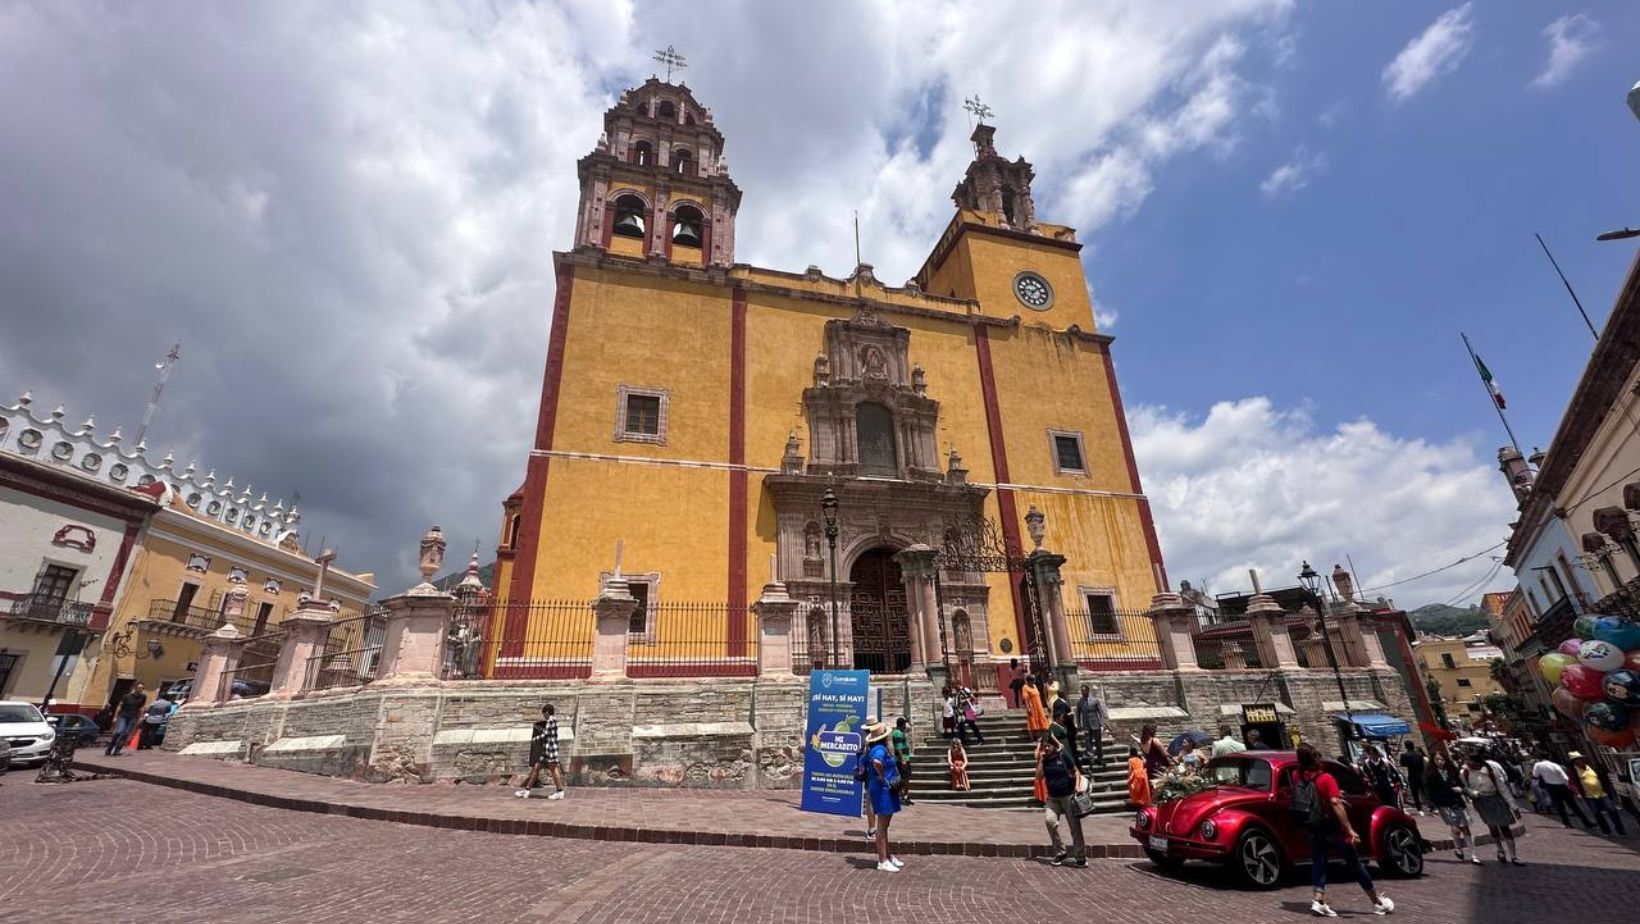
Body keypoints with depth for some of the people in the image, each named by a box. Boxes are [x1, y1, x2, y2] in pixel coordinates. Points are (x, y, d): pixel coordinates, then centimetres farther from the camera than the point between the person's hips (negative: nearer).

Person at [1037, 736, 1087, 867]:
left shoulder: (1063, 756, -8)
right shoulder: (1044, 761, 2)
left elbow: (1075, 772, -2)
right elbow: (1039, 776, -8)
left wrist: (1077, 788, -11)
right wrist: (1040, 759, -11)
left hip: (1068, 796, -3)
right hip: (1052, 798, 3)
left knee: (1075, 826, 3)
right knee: (1049, 820, -17)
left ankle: (1081, 857, 16)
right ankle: (1059, 852, -1)